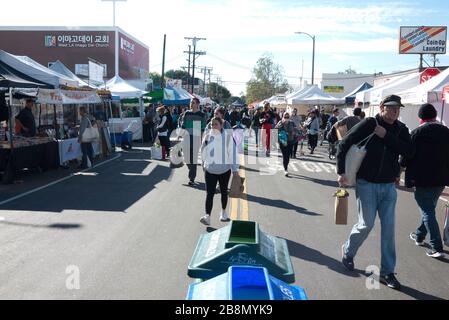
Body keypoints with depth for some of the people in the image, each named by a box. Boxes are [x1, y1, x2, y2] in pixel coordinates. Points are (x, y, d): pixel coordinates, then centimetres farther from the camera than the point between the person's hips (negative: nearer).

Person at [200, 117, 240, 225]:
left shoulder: (227, 137, -11)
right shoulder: (207, 137, -2)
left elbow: (232, 153, -10)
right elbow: (203, 152, 10)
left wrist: (235, 169, -11)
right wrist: (204, 163, 14)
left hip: (224, 170, -1)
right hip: (210, 170, 1)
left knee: (224, 192, 16)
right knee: (210, 193, -7)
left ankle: (224, 212, 33)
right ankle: (207, 216, -10)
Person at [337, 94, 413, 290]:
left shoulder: (401, 129, 4)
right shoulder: (369, 124, -9)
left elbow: (408, 151, -11)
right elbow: (344, 145, -10)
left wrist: (387, 136, -18)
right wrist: (341, 172, -13)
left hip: (389, 186, 4)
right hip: (366, 184, -4)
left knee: (388, 228, 4)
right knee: (367, 224, 0)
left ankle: (387, 272, 16)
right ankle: (348, 252, 30)